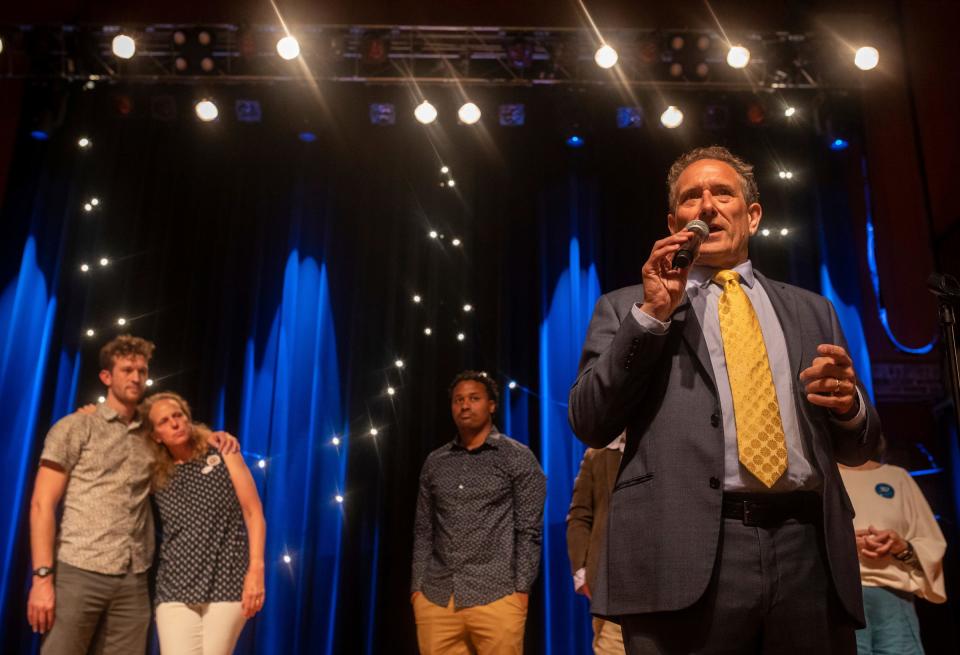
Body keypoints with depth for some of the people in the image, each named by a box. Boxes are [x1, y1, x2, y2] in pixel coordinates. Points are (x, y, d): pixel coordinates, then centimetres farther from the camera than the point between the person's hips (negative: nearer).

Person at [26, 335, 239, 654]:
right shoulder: (75, 428, 3)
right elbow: (42, 505, -2)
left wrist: (210, 436, 8)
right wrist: (43, 576, -12)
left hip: (133, 582, 4)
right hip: (78, 572, -4)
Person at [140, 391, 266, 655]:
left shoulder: (222, 453, 6)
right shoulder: (157, 476, 11)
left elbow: (254, 514, 1)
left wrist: (256, 570, -9)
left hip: (227, 584, -1)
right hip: (175, 588, 2)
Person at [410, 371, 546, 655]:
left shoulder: (518, 457, 2)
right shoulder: (434, 462, 12)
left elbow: (529, 530, -2)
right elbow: (423, 530, 14)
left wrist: (521, 589, -8)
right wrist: (417, 586, 7)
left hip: (495, 596, -3)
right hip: (435, 598, 3)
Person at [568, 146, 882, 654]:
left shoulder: (811, 311, 18)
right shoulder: (627, 308, 10)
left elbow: (856, 449, 20)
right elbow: (589, 424, -1)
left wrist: (849, 406, -4)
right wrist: (652, 314, -7)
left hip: (808, 549, 3)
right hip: (685, 553, -3)